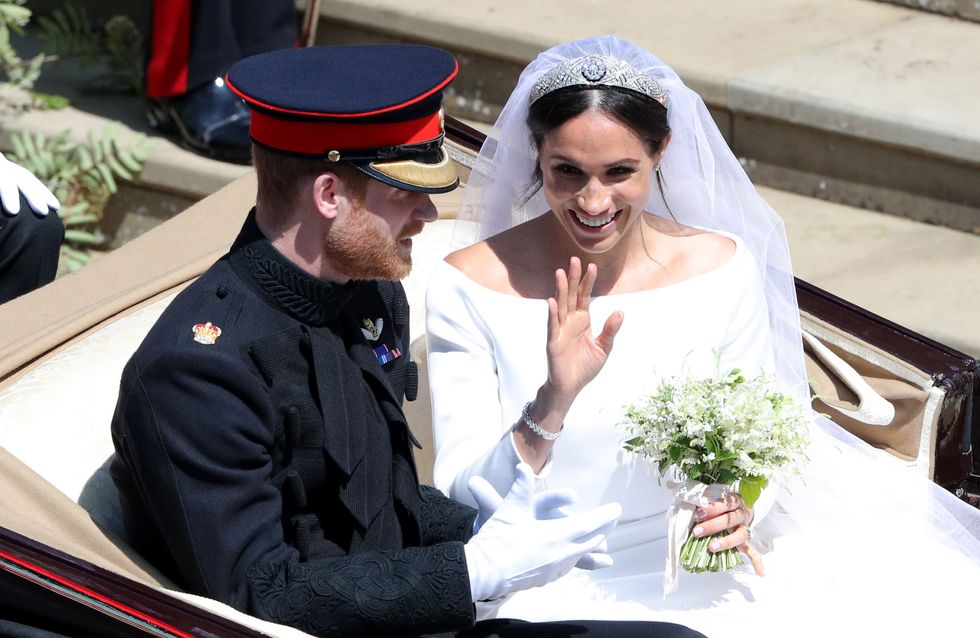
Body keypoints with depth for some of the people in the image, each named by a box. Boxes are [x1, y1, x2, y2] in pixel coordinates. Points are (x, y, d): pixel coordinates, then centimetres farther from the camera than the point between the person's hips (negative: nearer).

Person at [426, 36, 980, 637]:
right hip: (554, 585, -3)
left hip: (700, 565, 3)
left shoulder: (722, 267, -1)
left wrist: (740, 507, -14)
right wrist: (553, 401, -26)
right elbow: (460, 500, -10)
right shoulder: (467, 288, -8)